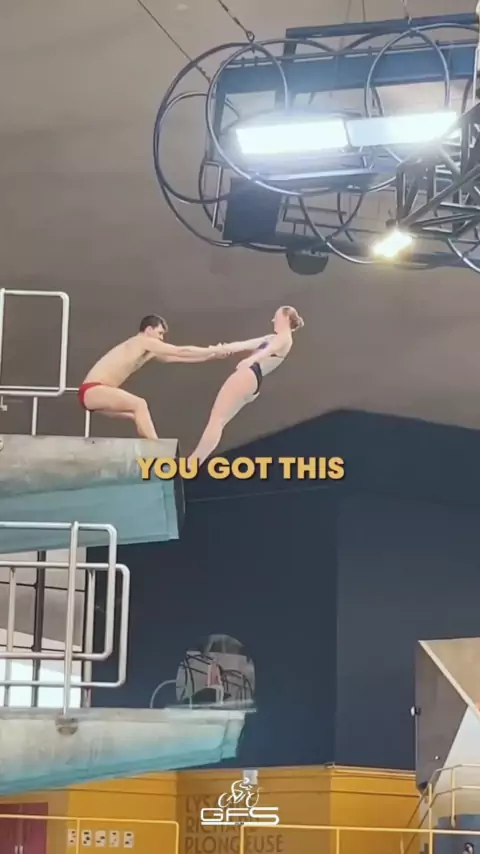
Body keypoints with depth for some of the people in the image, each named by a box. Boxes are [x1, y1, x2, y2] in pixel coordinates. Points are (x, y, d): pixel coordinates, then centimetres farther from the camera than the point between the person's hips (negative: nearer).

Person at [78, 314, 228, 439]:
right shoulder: (143, 341, -10)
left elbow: (175, 357, 18)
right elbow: (181, 352, -9)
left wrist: (212, 355, 14)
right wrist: (213, 350, -2)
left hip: (96, 393, 11)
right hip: (91, 391, -11)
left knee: (139, 416, 15)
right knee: (140, 404, -25)